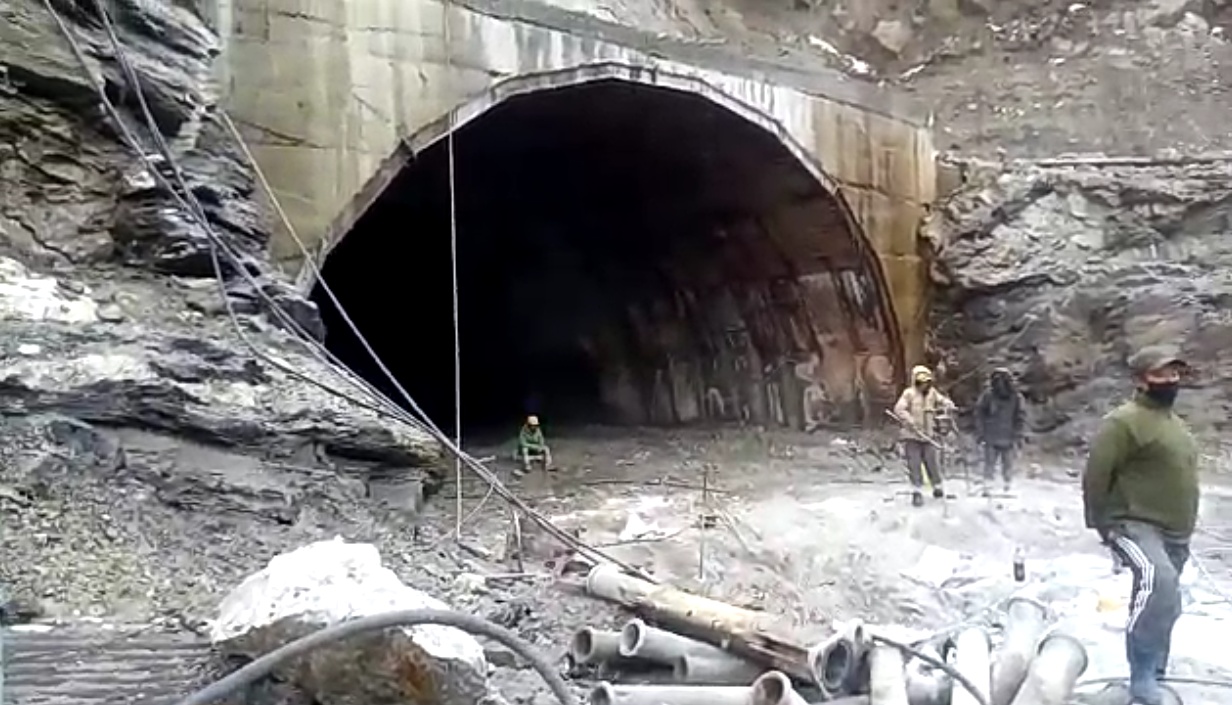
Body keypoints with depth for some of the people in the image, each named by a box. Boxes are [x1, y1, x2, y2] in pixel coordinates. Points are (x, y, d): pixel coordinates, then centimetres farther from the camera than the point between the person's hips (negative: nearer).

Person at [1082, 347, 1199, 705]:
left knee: (1165, 604, 16)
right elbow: (1096, 475, -16)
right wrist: (1101, 523, -14)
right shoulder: (1125, 421, -14)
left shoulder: (1173, 421, 16)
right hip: (1135, 526, -9)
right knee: (1158, 581, -33)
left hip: (1173, 533, 10)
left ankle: (1153, 675, 35)